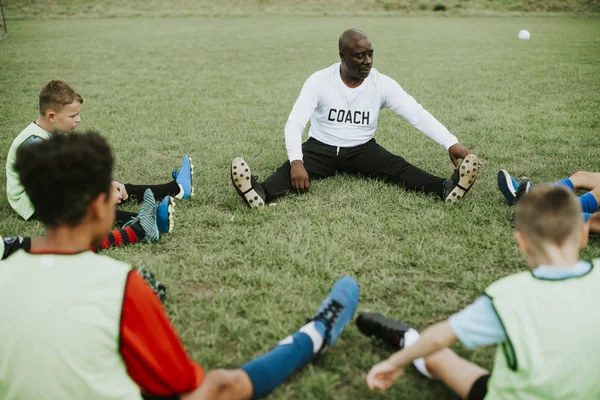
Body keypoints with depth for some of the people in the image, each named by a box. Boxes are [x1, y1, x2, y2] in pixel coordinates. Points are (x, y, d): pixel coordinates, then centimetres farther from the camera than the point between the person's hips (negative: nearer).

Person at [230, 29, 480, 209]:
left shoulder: (382, 84, -9)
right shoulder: (319, 81, -13)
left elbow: (417, 114, -16)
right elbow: (295, 122, -22)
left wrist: (451, 143, -31)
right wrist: (297, 161, -42)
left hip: (362, 149, 2)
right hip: (321, 147, -1)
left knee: (397, 166, -26)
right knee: (291, 168, -32)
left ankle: (447, 189, -46)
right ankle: (261, 194, -59)